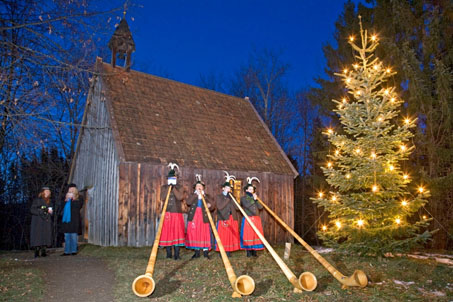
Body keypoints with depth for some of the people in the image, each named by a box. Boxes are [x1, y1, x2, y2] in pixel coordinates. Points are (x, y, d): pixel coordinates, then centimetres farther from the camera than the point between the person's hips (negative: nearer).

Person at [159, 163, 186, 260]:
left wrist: (174, 188, -11)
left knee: (177, 233, -3)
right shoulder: (164, 187, 11)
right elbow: (162, 198, -6)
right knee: (166, 233, 1)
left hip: (177, 213, -1)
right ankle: (168, 254, 10)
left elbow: (180, 197, -12)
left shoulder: (180, 188, 7)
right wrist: (168, 187, -10)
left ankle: (177, 255, 1)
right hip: (166, 214, 1)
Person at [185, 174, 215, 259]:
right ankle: (197, 252, 11)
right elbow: (188, 202, -9)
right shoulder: (192, 196, 13)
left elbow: (212, 207, 3)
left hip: (203, 218, -1)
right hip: (193, 218, 1)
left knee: (205, 234, -5)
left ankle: (206, 252, 1)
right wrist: (196, 194, -10)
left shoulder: (207, 197, 12)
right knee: (194, 234, 0)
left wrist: (209, 206, -20)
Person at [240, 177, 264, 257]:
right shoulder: (243, 198, 2)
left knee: (256, 235, 2)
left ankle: (254, 251, 9)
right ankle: (248, 251, 4)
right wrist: (253, 199, -10)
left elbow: (260, 207, 5)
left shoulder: (254, 197, 15)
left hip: (256, 219, 4)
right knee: (248, 235, -4)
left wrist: (256, 200, -6)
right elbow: (247, 205, -17)